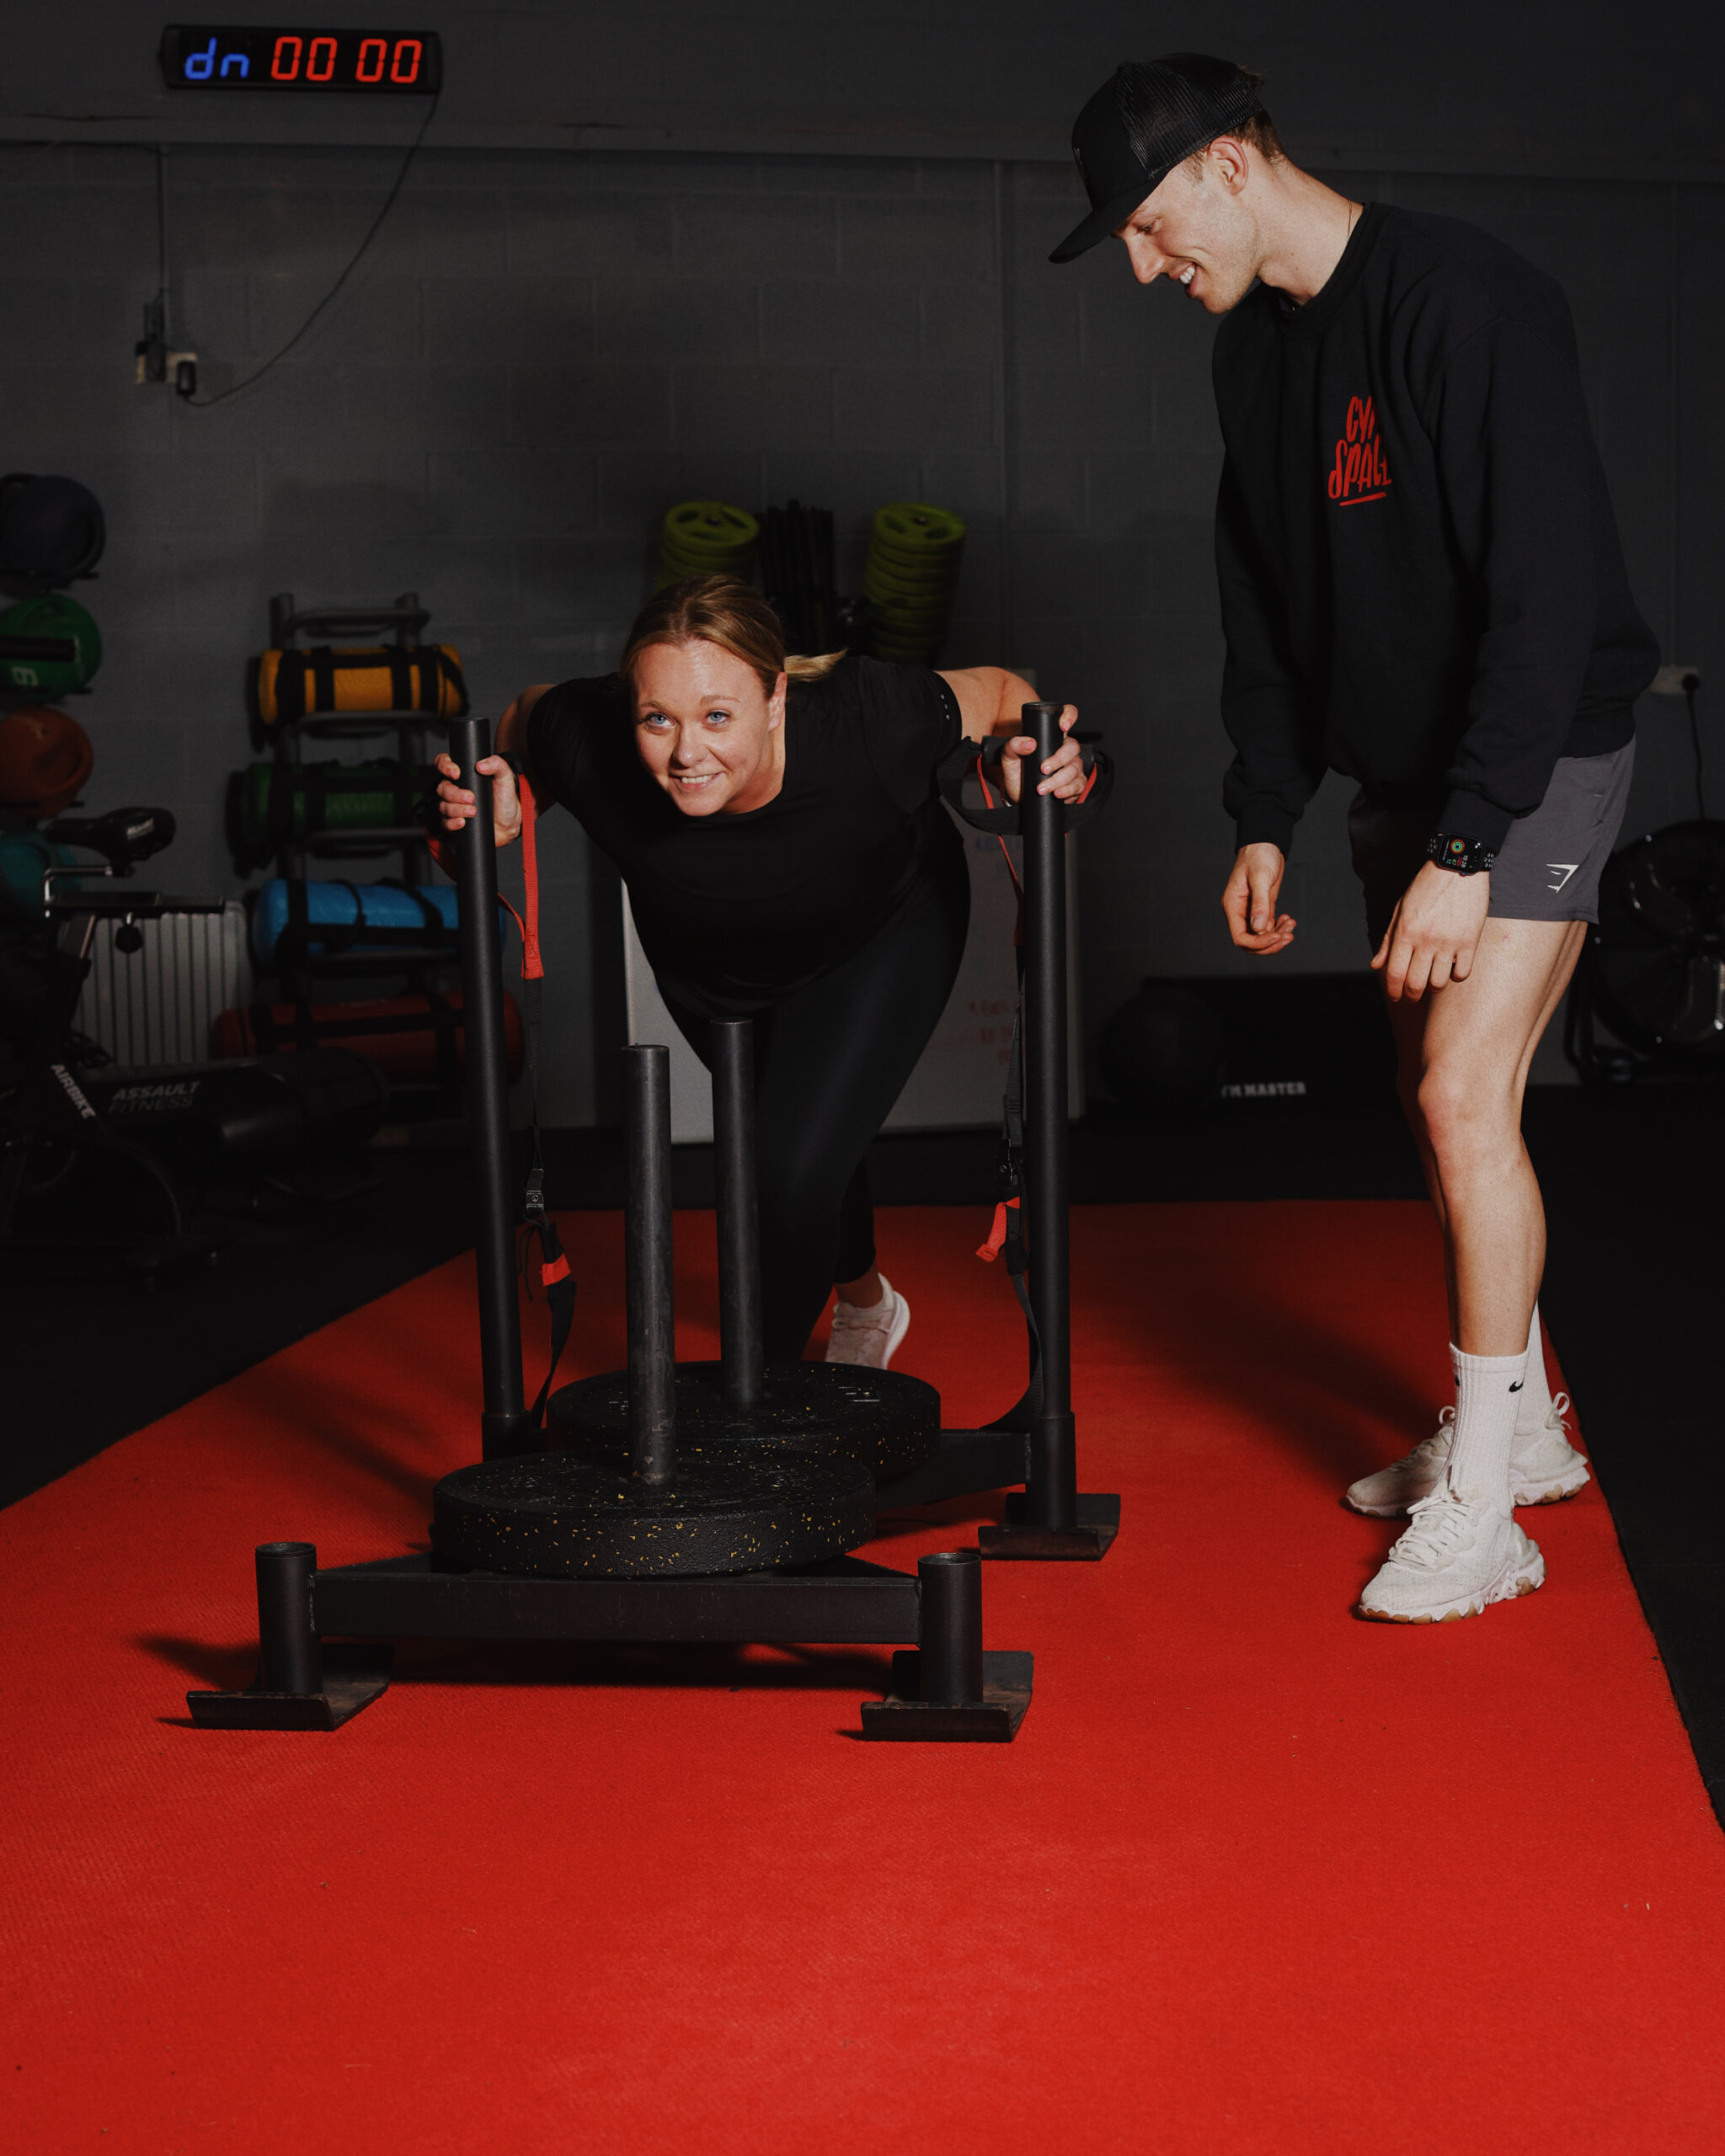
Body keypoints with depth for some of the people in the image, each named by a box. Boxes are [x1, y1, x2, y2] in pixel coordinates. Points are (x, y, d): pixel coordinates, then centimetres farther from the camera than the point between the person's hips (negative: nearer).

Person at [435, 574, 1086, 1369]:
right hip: (705, 966, 3)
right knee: (792, 1134, 26)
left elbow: (999, 691, -22)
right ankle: (864, 1302, 59)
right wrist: (501, 815, -31)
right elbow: (528, 713, -13)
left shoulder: (866, 725, -42)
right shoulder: (588, 742, -38)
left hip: (882, 937, -3)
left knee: (794, 1168, -18)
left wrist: (1037, 762, -41)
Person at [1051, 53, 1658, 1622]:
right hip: (1398, 773, 8)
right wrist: (1268, 818, 10)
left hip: (1536, 760, -8)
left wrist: (1465, 849, -28)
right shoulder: (1257, 346, 6)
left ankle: (1480, 1516, -5)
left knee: (1465, 1098, -15)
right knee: (1439, 1105, 11)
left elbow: (1550, 587, -26)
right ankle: (1518, 1430, 27)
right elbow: (1264, 597, 15)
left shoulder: (1462, 300, -21)